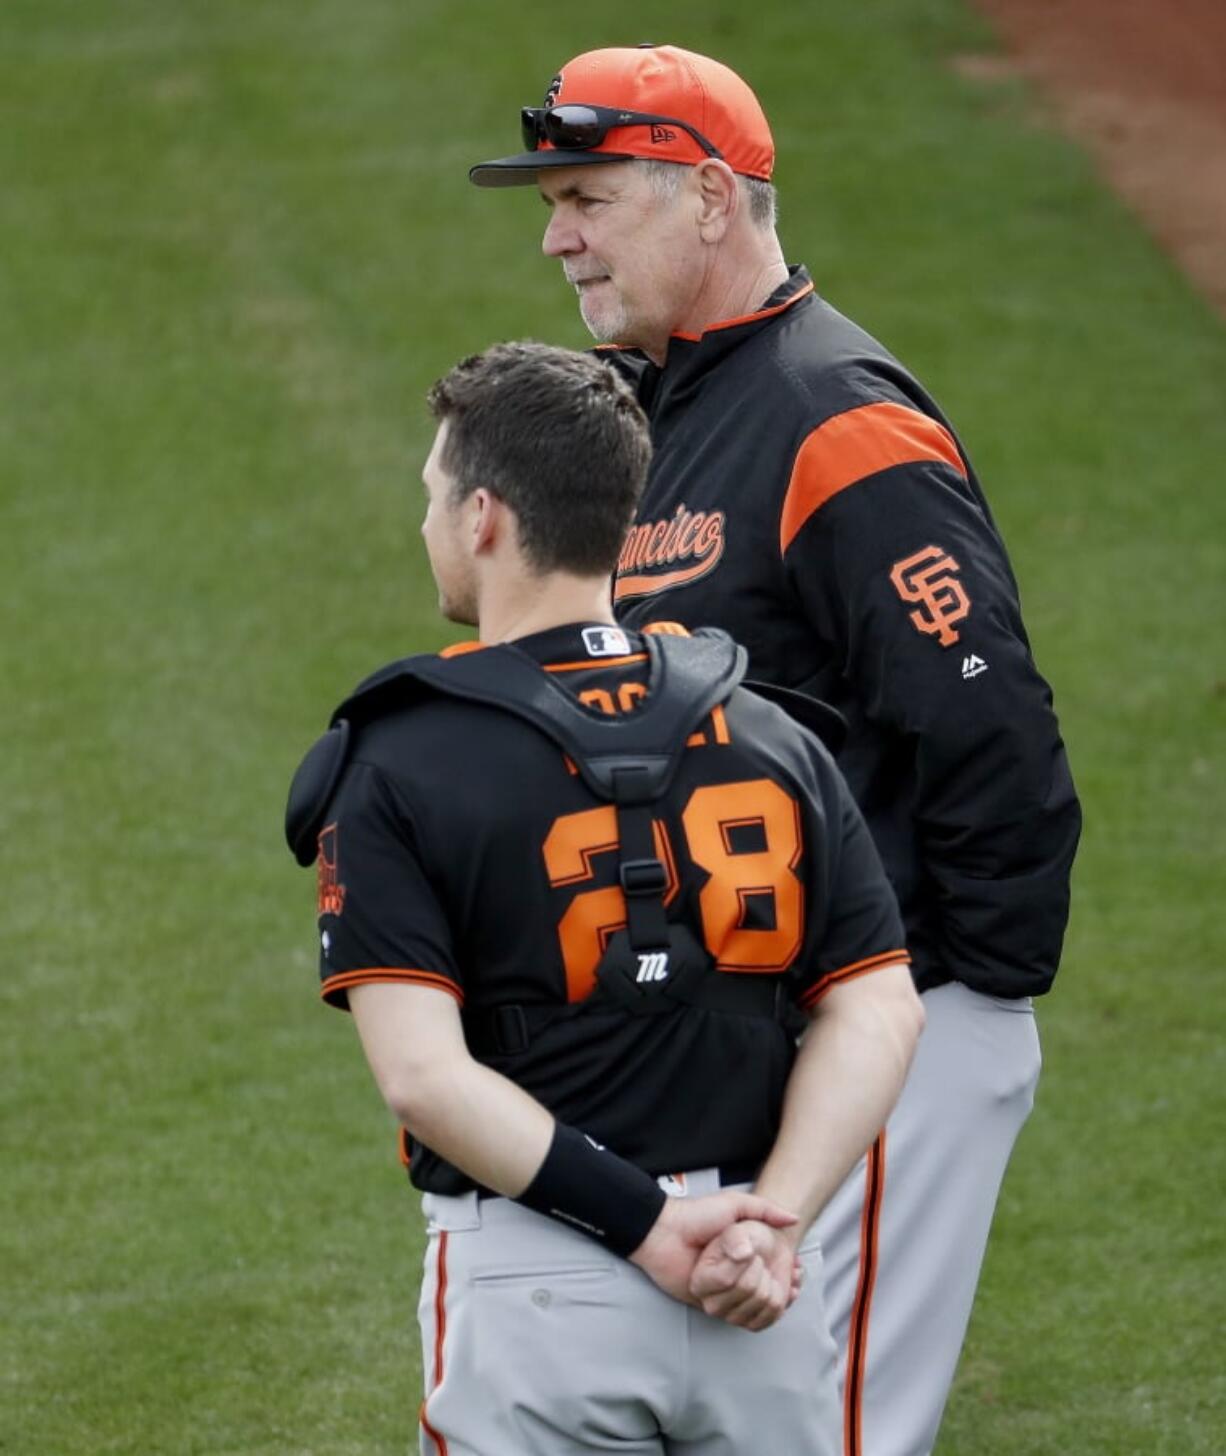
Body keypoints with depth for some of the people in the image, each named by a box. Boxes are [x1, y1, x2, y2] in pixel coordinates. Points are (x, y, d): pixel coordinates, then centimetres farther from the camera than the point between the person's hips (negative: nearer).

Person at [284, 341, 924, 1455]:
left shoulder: (399, 771, -5)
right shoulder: (774, 743, 6)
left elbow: (421, 1071, -16)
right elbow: (880, 1012, -2)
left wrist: (648, 1227, -15)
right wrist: (771, 1219, -10)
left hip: (535, 1276, -3)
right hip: (767, 1290, 3)